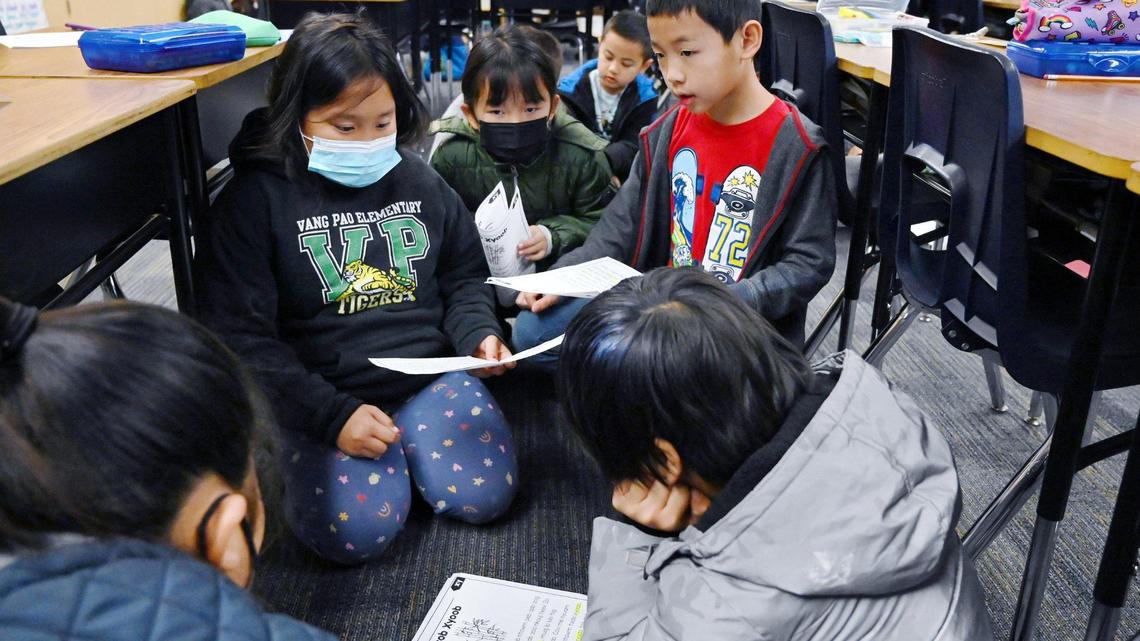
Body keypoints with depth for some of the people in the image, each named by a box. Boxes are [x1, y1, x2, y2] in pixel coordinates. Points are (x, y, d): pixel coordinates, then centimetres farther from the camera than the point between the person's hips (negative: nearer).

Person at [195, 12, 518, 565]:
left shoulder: (417, 182, 5)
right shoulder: (254, 200, -9)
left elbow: (463, 278, 15)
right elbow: (242, 338, -11)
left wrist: (479, 333, -8)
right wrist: (332, 416, -20)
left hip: (430, 374, 3)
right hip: (326, 397, -3)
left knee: (484, 496, -14)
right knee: (357, 532, -21)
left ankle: (406, 442, 15)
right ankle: (304, 455, 11)